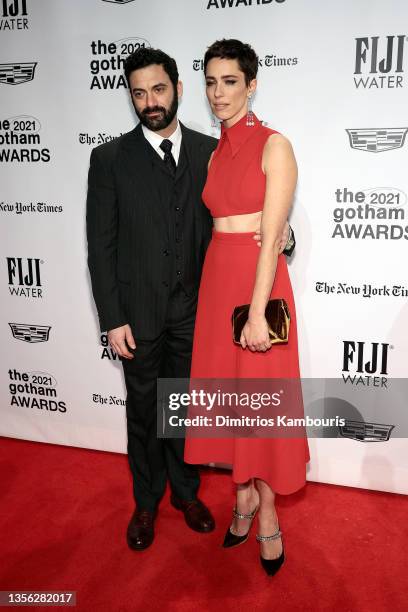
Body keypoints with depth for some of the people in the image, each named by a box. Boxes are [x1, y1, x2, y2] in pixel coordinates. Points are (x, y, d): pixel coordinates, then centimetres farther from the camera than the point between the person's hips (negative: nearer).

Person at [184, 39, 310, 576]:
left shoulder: (274, 146, -8)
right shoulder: (215, 153, 12)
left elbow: (271, 235, -14)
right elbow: (219, 221, 12)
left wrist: (257, 311, -19)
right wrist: (217, 287, 7)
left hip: (260, 284, -6)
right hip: (216, 281, 6)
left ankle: (267, 515, 25)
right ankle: (244, 496, 33)